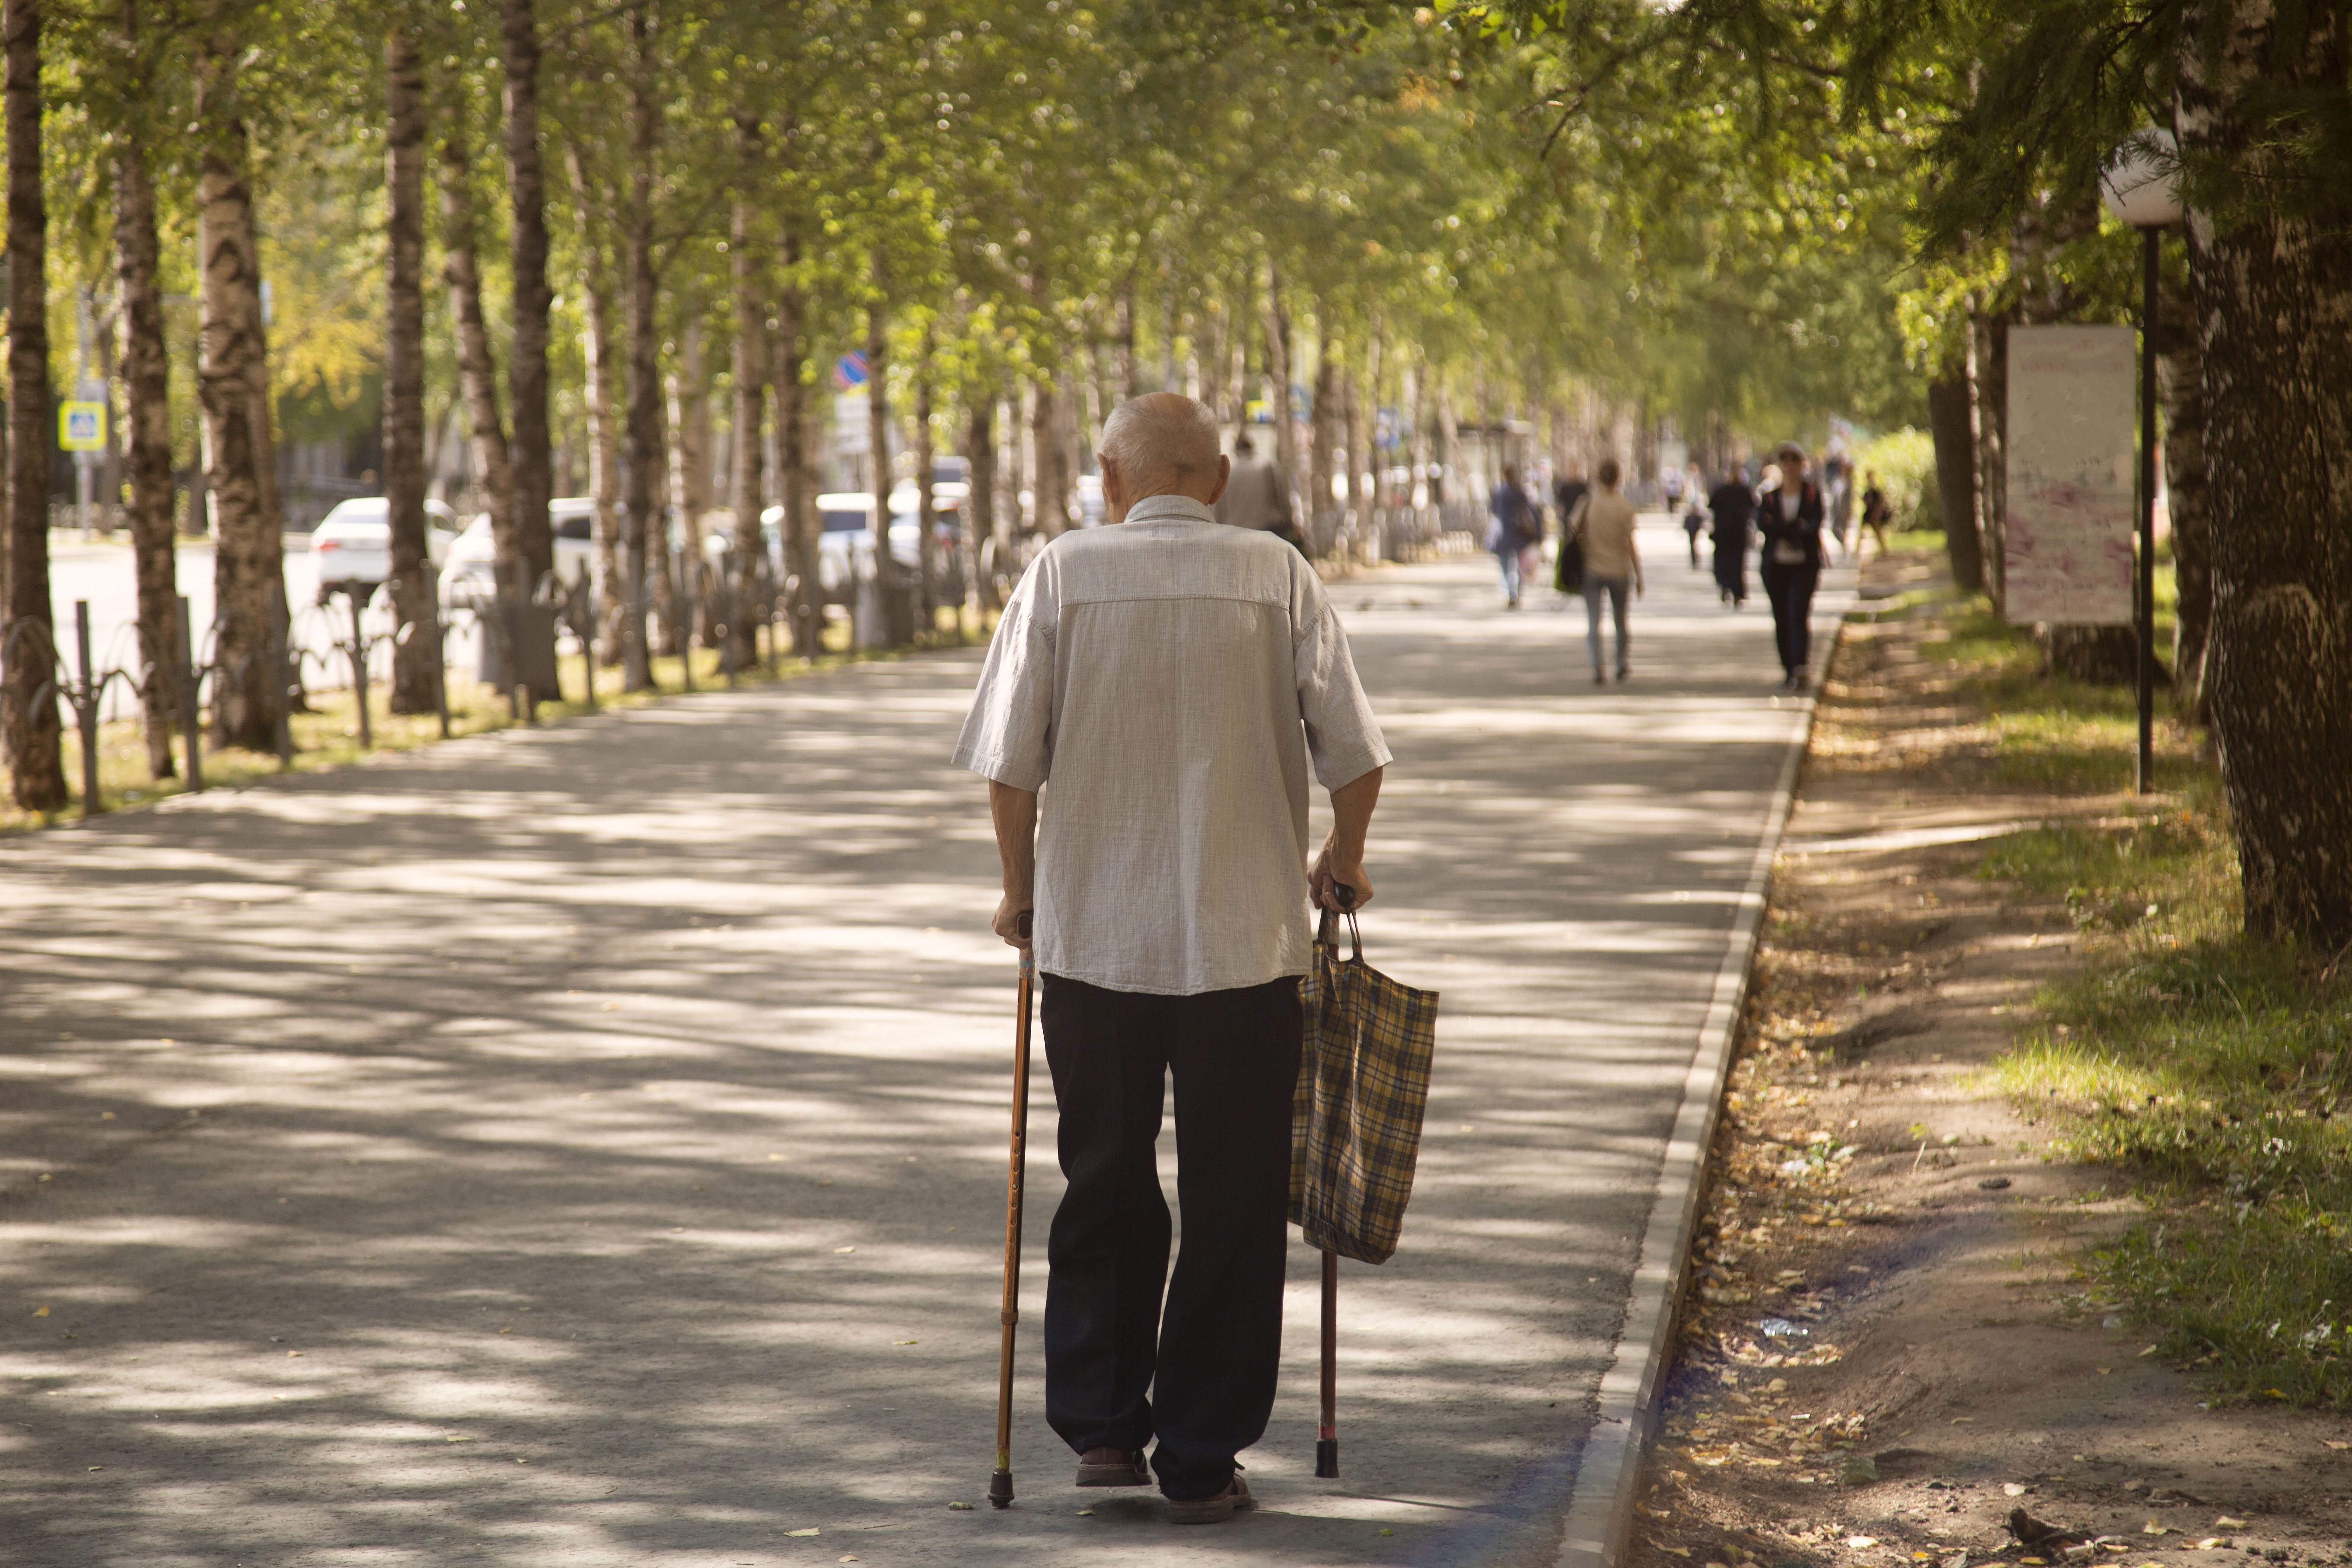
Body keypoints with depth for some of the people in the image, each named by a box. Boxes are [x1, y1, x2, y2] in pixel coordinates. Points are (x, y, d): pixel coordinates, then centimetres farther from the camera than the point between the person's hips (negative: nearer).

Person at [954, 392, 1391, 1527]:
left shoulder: (1064, 573, -3)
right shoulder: (1276, 576, -3)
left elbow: (1007, 761, -5)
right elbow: (1354, 755, -3)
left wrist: (1021, 887, 10)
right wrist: (1341, 862, 15)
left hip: (1091, 934, 1)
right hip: (1246, 938, -1)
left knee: (1104, 1190, 17)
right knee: (1231, 1208, 8)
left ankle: (1101, 1428, 16)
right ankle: (1200, 1461, 10)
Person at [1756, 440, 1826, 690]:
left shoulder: (1813, 493, 3)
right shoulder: (1771, 496, 9)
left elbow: (1815, 524, -11)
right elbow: (1761, 525, -9)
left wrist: (1779, 529, -14)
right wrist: (1796, 529, -16)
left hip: (1804, 566, -3)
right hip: (1775, 566, 3)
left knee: (1799, 616, -17)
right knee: (1781, 620, 5)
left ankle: (1799, 668, -28)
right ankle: (1788, 670, 14)